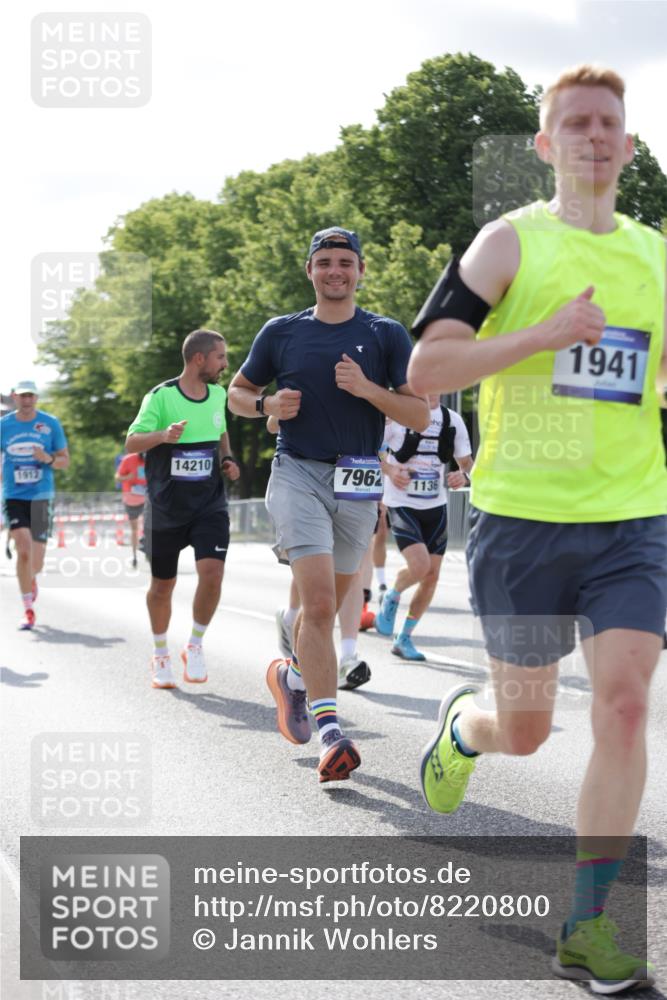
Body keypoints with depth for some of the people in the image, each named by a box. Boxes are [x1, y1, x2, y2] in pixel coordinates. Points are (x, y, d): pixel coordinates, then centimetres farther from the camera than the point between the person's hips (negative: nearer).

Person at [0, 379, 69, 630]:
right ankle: (28, 609, -7)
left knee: (36, 560, 3)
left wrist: (48, 460, -15)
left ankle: (32, 579, 41)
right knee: (24, 549, -19)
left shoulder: (51, 424, 0)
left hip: (41, 497, 1)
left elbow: (65, 460, 5)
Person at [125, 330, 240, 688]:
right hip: (166, 507, -3)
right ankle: (160, 655, 30)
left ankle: (194, 646, 4)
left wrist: (228, 460, 5)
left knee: (212, 572, -17)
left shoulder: (219, 394, 5)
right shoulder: (161, 396, -11)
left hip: (210, 504, 3)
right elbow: (131, 443, -15)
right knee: (162, 585, 9)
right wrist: (163, 435, -34)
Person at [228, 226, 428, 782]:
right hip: (298, 474, -2)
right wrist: (268, 405, -4)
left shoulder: (387, 335, 4)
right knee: (319, 603, -17)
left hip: (358, 485, 2)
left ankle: (292, 676, 44)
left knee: (325, 606, 14)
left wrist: (366, 388, -16)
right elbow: (237, 393, 17)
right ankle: (331, 734, -19)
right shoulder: (281, 332, 7)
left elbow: (420, 416, -1)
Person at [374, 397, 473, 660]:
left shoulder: (453, 420, 4)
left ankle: (404, 638, 20)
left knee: (432, 576, 3)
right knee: (420, 566, -22)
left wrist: (463, 475, -12)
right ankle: (392, 597, 12)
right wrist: (389, 469, -20)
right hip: (402, 505, -5)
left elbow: (467, 462, 11)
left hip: (436, 507, 5)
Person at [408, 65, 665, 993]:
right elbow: (423, 368, -11)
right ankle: (462, 725, 44)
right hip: (521, 518, -3)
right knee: (524, 731, 6)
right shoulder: (511, 241, -3)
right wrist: (546, 332, -19)